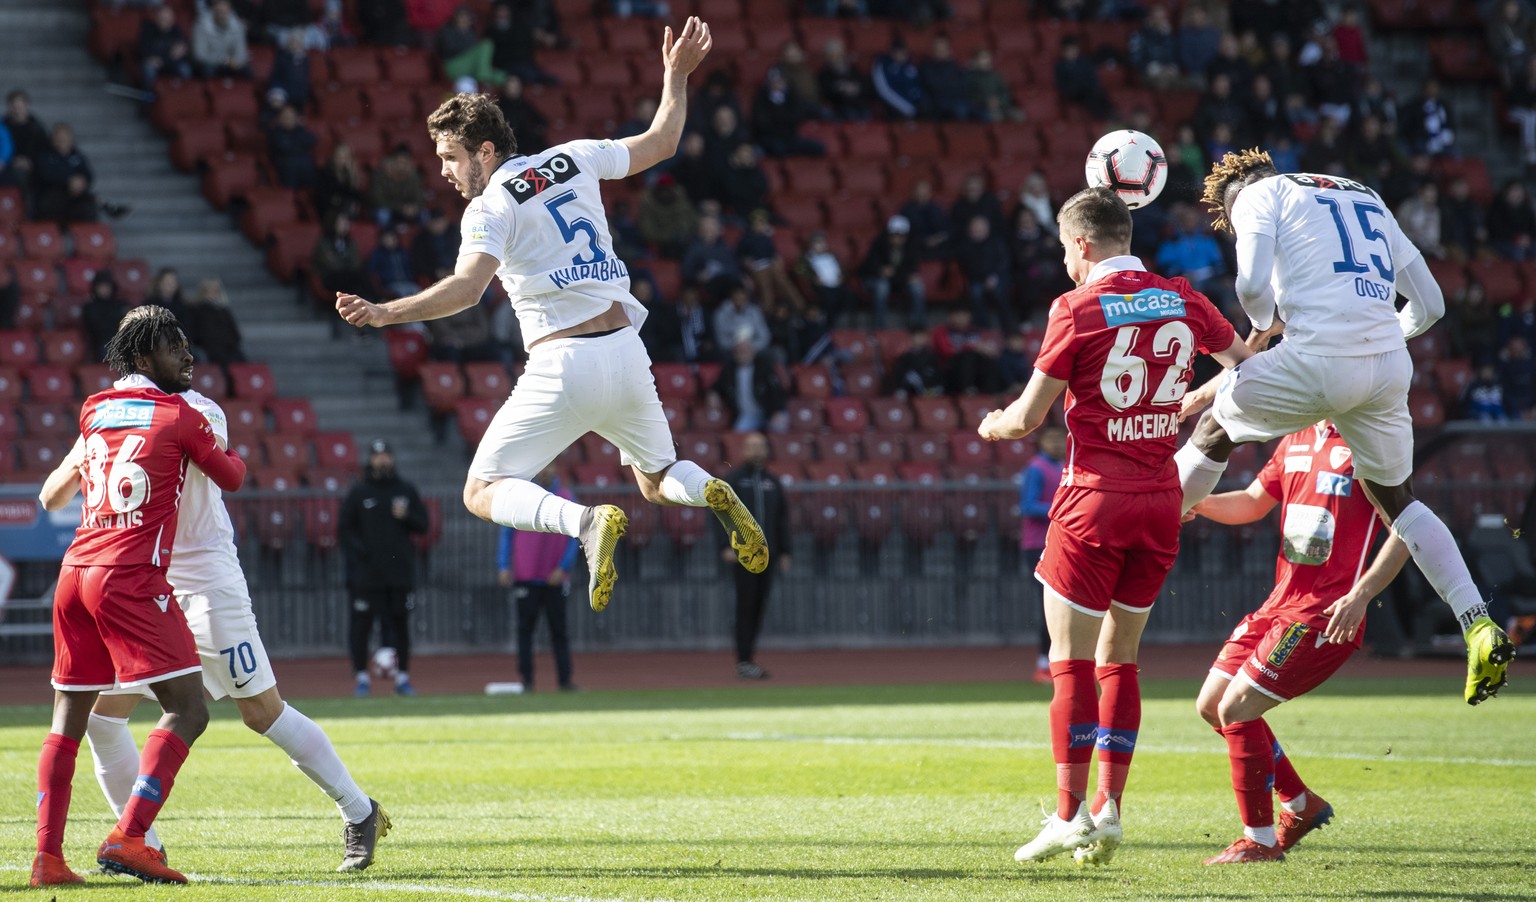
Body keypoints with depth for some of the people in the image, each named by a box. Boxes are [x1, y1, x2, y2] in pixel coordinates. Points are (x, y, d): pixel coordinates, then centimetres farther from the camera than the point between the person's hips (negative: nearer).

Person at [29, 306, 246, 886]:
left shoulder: (92, 412, 15)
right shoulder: (181, 417, 0)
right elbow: (231, 479, 14)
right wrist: (233, 452, 37)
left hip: (75, 573, 6)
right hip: (130, 578, -6)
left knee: (68, 718, 12)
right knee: (187, 709, -4)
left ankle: (47, 857, 4)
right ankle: (127, 839, -16)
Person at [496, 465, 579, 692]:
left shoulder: (566, 498, 6)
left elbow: (574, 537, 4)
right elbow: (506, 535, 5)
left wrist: (563, 567, -7)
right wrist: (503, 567, -4)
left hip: (555, 578, 0)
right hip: (525, 578, 0)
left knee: (559, 630, 1)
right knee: (525, 628, 0)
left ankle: (565, 679, 3)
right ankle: (526, 680, 3)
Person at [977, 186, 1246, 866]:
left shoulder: (1078, 310, -10)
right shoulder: (1182, 301, 5)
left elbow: (1027, 419, -8)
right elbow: (1248, 366, 21)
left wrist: (993, 425, 14)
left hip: (1094, 502, -5)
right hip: (1159, 502, 5)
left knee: (1071, 661, 0)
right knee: (1118, 660, 13)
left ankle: (1069, 814, -4)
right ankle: (1108, 809, 9)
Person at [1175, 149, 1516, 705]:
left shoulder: (1259, 196, 9)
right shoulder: (1369, 201, 27)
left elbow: (1254, 287, -7)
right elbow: (1429, 304, 24)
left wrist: (1265, 323, 14)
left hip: (1320, 362, -6)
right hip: (1390, 366, 6)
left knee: (1216, 426, 18)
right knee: (1395, 497, 20)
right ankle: (1478, 625, 7)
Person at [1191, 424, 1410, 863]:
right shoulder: (1296, 441, 14)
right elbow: (1253, 502, 25)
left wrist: (1360, 594, -25)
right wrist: (1197, 503, 5)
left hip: (1327, 611, -9)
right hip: (1282, 601, 9)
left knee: (1236, 709, -13)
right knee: (1212, 706, 11)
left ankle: (1260, 840, -1)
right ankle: (1300, 804, 25)